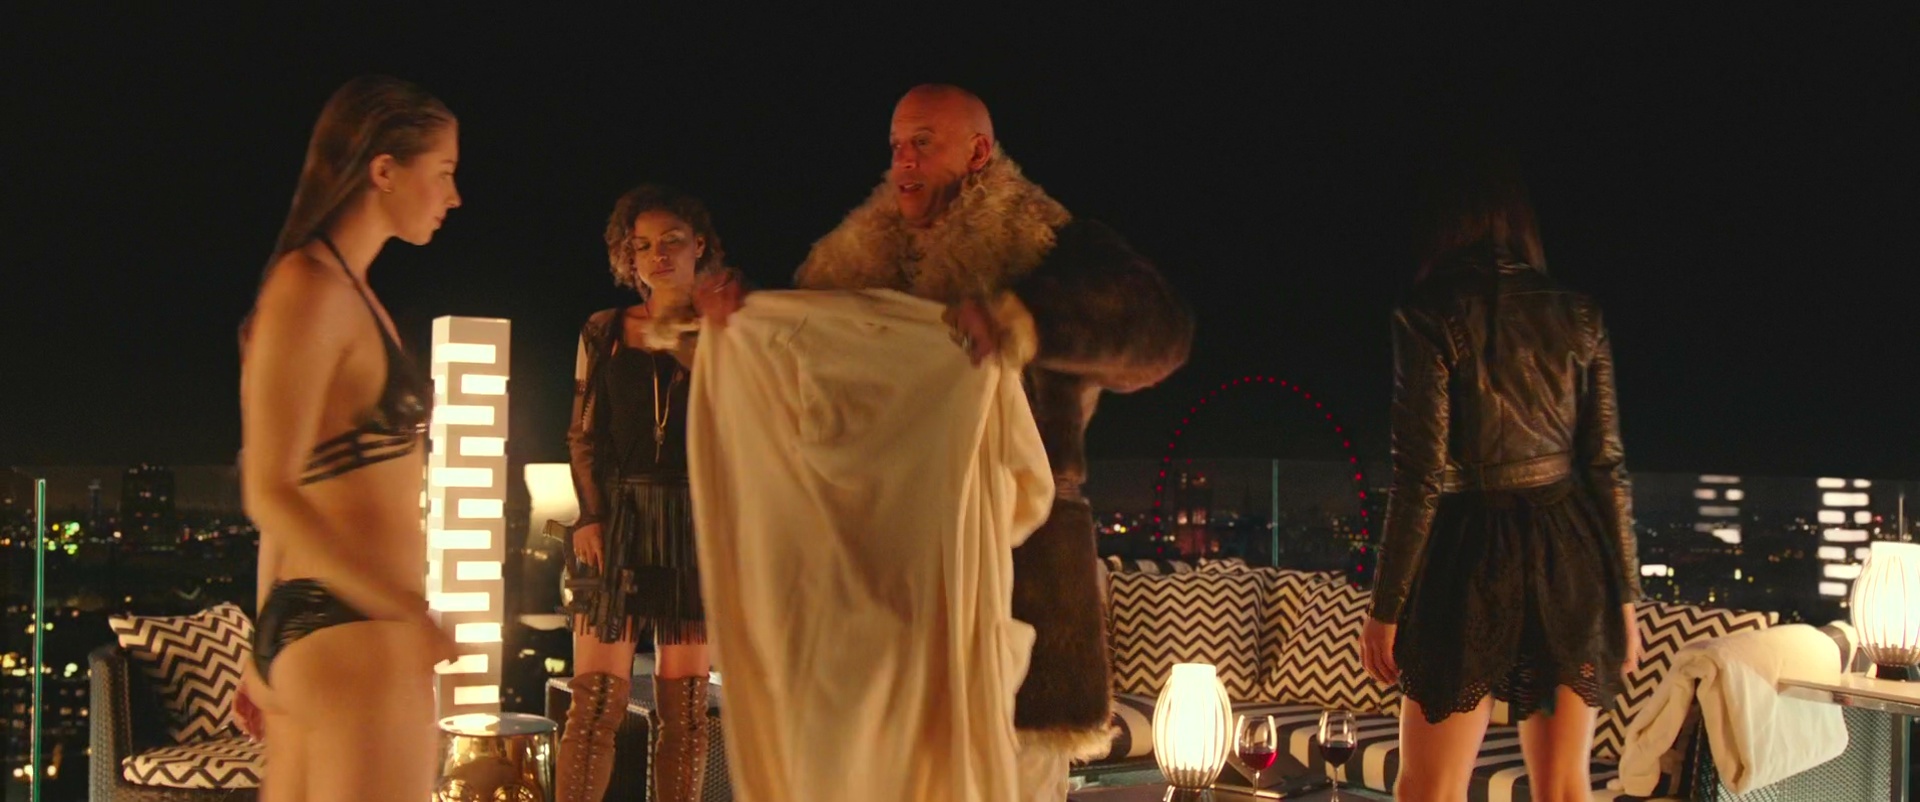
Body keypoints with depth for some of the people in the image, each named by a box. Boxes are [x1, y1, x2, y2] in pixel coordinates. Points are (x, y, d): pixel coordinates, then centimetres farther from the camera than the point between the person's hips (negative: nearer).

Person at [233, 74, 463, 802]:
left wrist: (273, 652, 20)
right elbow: (271, 492, -18)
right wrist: (411, 616, -24)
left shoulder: (346, 290, 16)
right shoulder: (311, 289, -12)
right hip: (355, 638, -9)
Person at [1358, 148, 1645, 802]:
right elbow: (1608, 466, 4)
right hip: (1569, 551, 4)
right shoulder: (1578, 316, 5)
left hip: (1475, 554, -4)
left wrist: (1386, 606, -5)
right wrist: (1624, 594, 12)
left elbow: (1422, 475, -11)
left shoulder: (1430, 315, -8)